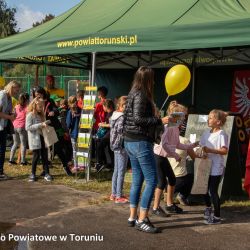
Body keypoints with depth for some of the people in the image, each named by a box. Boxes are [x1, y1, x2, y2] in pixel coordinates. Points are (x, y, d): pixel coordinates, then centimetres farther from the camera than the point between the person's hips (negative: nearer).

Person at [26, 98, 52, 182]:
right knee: (36, 156, -2)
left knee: (45, 156, 4)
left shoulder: (41, 115, 13)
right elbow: (28, 127, -18)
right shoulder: (30, 115, -7)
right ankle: (33, 174, 11)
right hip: (35, 139, -6)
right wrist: (40, 125, -22)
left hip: (42, 137, 6)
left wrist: (45, 125, 2)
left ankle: (46, 173, 7)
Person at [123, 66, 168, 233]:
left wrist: (154, 118, 17)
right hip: (140, 142, -10)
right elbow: (138, 119, -23)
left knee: (137, 180, 14)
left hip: (130, 142, 10)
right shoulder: (141, 95, -14)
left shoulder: (133, 94, 14)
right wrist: (159, 120, -19)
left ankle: (133, 217, 19)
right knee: (152, 180, -5)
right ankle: (142, 220, -3)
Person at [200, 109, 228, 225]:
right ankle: (208, 208, 42)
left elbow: (225, 151, -19)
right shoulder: (206, 133, 9)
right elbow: (202, 146, 12)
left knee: (213, 191, -5)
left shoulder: (221, 135, -12)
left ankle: (217, 216, 5)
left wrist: (210, 150, -25)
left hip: (216, 167, -7)